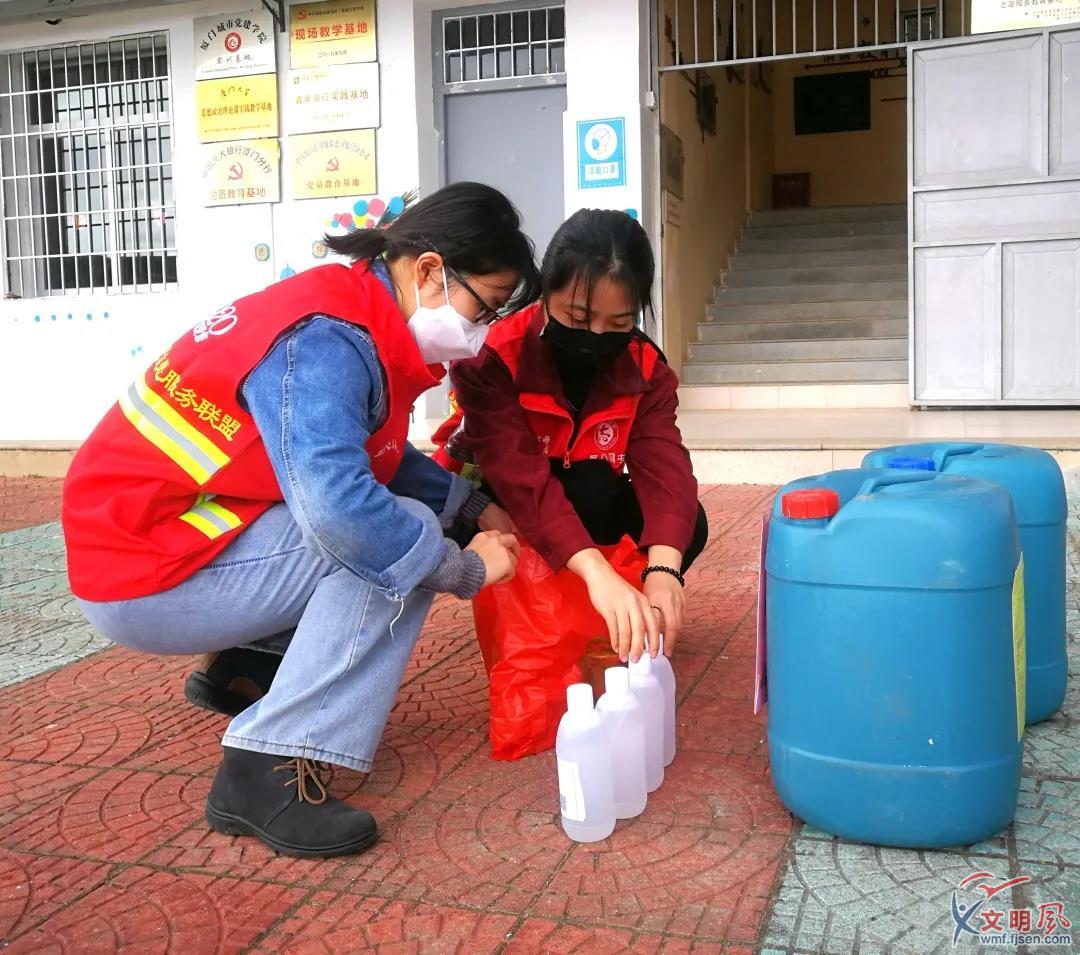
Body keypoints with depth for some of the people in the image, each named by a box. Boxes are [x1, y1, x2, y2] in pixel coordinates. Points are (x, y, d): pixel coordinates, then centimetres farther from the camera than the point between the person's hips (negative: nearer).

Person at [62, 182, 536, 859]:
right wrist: (465, 568, -23)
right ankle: (268, 773, -19)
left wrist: (474, 504, 4)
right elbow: (339, 507, -38)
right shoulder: (325, 342, -25)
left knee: (396, 512, 12)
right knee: (399, 538, -19)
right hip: (149, 576, -9)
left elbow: (383, 460, 16)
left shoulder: (361, 322, 4)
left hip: (164, 530, 10)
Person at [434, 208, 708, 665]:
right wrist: (598, 573, -56)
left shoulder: (646, 370, -15)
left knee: (687, 526, -21)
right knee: (590, 487, -34)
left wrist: (663, 570, -51)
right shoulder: (491, 357, -29)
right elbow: (519, 477, -42)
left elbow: (665, 466, -30)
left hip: (581, 510, 4)